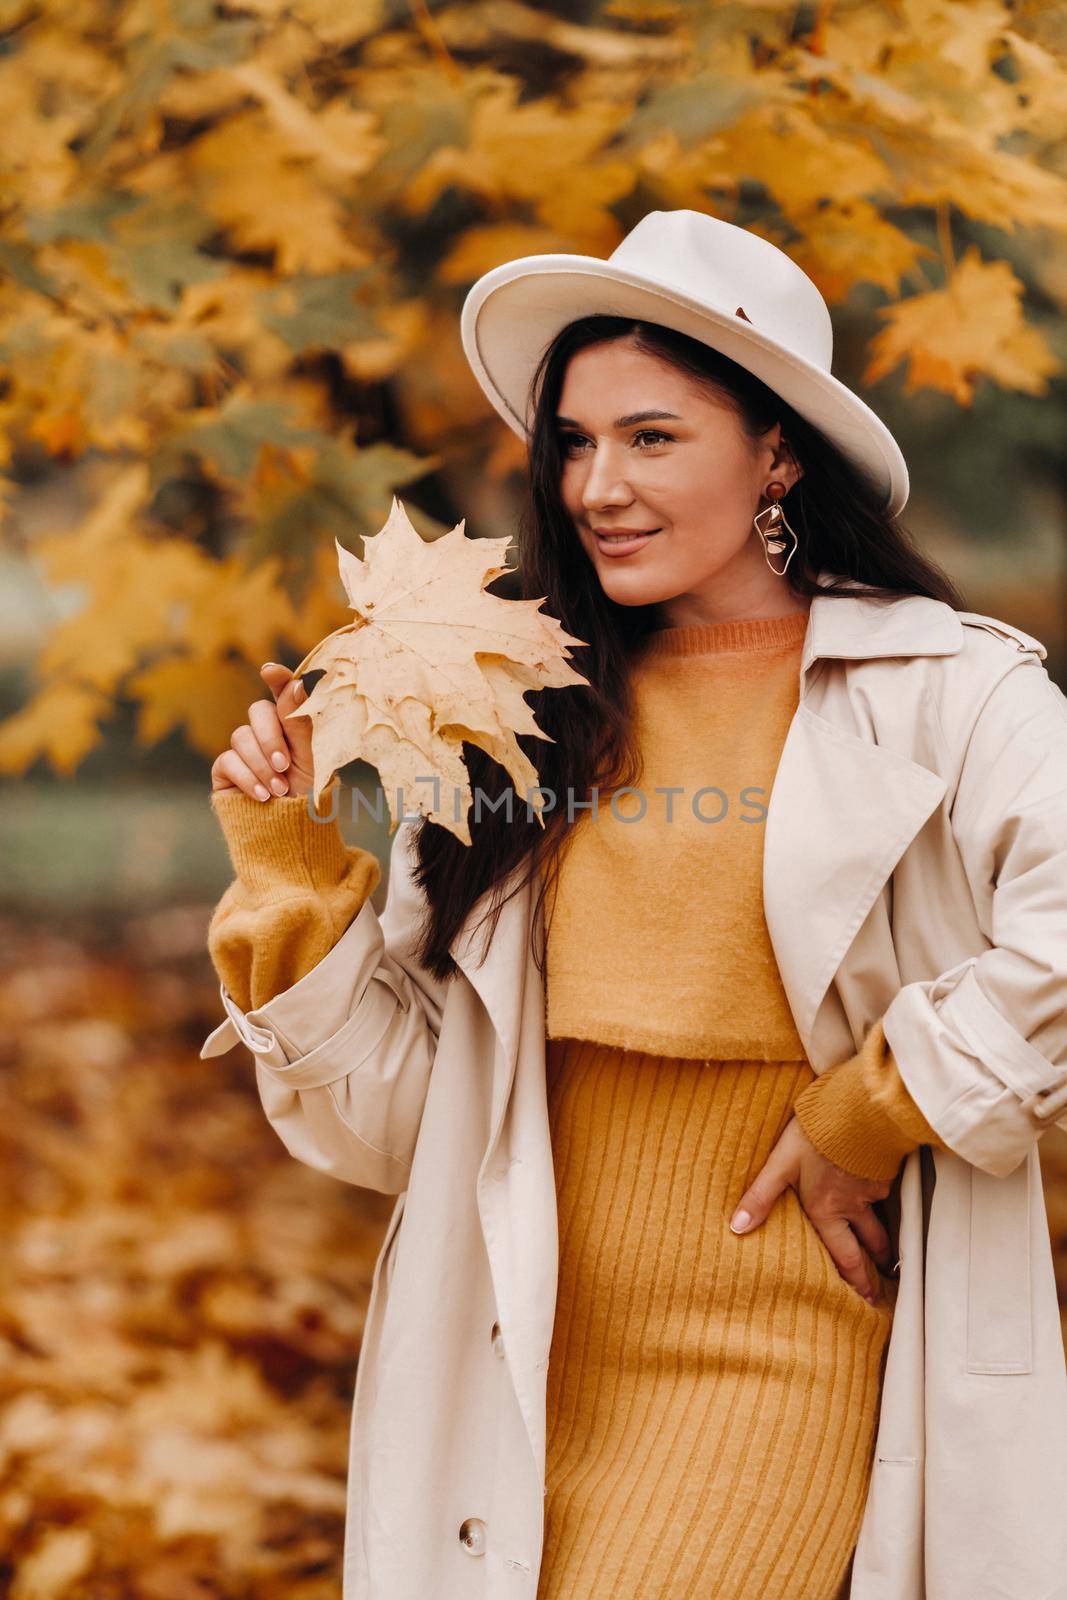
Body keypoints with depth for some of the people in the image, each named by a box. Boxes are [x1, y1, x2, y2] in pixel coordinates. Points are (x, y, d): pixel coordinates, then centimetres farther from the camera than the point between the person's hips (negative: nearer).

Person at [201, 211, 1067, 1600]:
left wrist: (861, 1120, -14)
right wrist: (295, 858, 0)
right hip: (547, 1362, 4)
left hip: (771, 1365, -4)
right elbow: (409, 1097, 9)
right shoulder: (539, 717, 7)